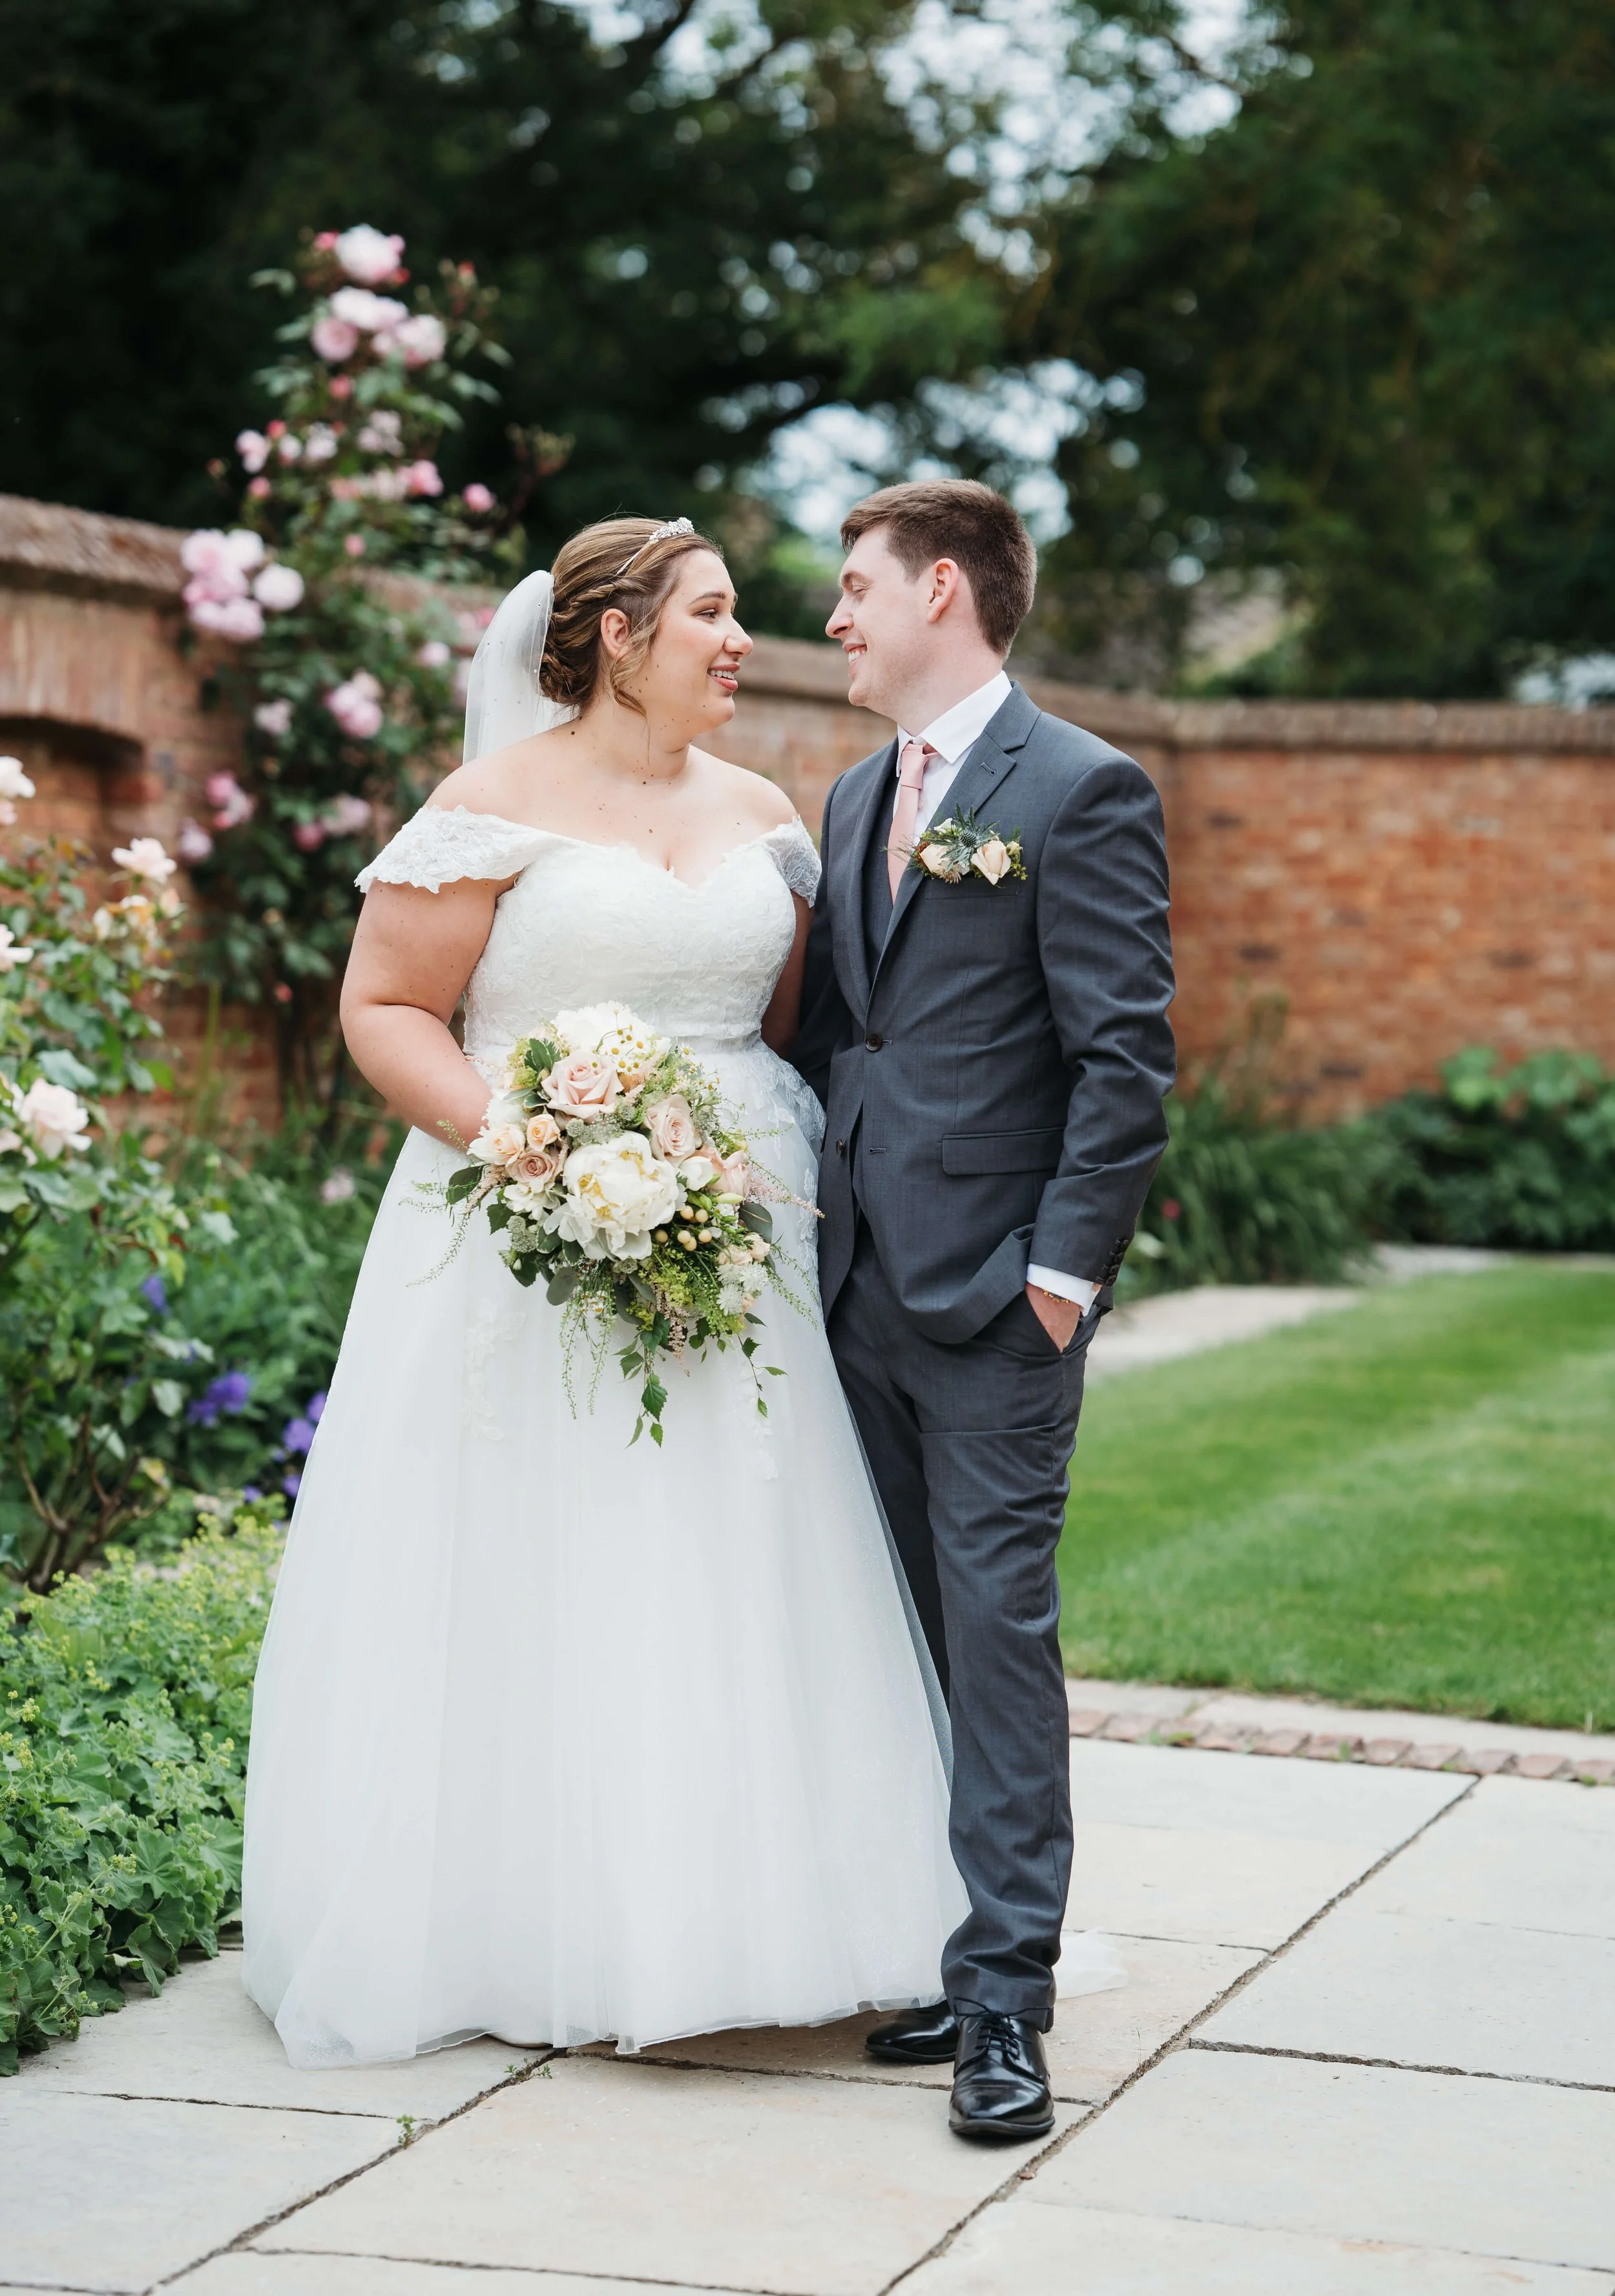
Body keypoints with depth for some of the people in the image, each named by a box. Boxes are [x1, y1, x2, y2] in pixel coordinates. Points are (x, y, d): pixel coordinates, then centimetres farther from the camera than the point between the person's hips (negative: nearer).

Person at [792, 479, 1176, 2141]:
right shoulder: (853, 800, 17)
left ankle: (1007, 1997, -3)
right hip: (858, 1286, 7)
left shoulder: (1081, 792, -6)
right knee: (903, 1629, 11)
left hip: (994, 1296, -7)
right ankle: (923, 1950, 19)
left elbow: (1127, 1054, -11)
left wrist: (1067, 1268, -15)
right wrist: (798, 1234, 13)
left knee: (997, 1621, -7)